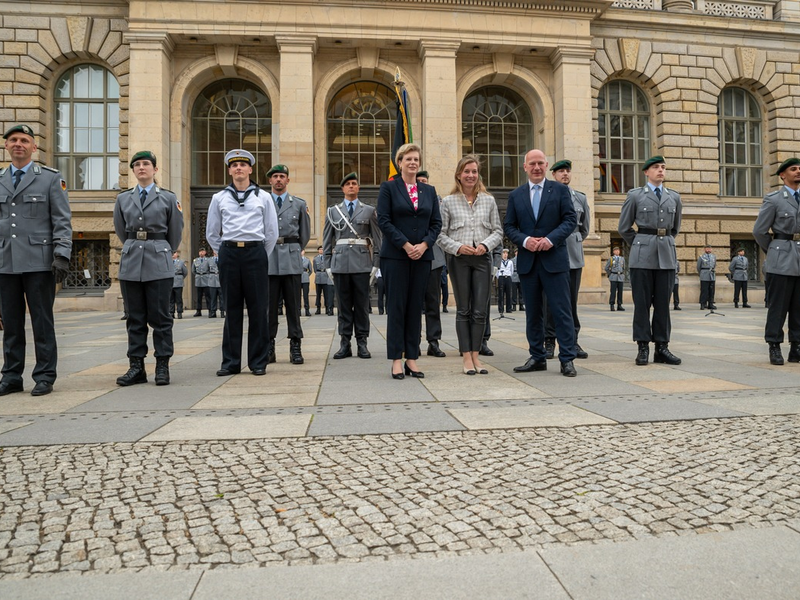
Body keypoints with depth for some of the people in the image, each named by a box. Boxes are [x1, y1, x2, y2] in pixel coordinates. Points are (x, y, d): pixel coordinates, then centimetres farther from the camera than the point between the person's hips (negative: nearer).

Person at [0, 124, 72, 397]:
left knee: (42, 321, -1)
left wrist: (62, 256, -11)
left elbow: (62, 221, -1)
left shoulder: (51, 178, 4)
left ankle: (45, 376, 7)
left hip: (39, 262, -4)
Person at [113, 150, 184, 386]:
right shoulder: (123, 199, 12)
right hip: (130, 264, 3)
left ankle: (162, 367, 5)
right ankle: (136, 367, 10)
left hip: (159, 264, -2)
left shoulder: (168, 198, 5)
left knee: (160, 316, -1)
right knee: (135, 317, 5)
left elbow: (176, 233, 10)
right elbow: (120, 231, 21)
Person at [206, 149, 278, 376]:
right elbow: (212, 233, 15)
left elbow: (272, 232, 9)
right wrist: (225, 254, 11)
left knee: (258, 308, -1)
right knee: (232, 309, 4)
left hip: (255, 253, -1)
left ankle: (258, 361, 7)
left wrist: (260, 256, 8)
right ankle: (231, 362, 10)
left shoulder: (263, 197, 8)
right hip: (228, 254, 1)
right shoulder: (219, 198, 11)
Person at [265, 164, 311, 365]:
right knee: (269, 304, 2)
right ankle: (269, 346, 8)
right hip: (268, 259, 0)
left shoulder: (299, 204, 11)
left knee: (293, 304, 1)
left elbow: (305, 233, 16)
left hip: (291, 260, 0)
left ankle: (295, 347, 5)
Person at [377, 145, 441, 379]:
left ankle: (412, 359, 11)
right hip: (395, 255, -4)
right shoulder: (388, 187, 3)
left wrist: (424, 245, -8)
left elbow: (436, 223, 9)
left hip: (422, 256, 4)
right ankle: (396, 360, 5)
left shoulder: (429, 191, 14)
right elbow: (383, 221, -6)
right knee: (396, 307, -1)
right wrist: (405, 245, -13)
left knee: (416, 308, 5)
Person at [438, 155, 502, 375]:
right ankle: (466, 357, 10)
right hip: (458, 259, -1)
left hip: (483, 258, 2)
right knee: (463, 309, 4)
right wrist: (458, 247, -13)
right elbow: (441, 234, 2)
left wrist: (486, 245, -9)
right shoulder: (448, 202, 4)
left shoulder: (488, 200, 10)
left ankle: (476, 355, 11)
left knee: (480, 310, 1)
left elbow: (498, 231, 9)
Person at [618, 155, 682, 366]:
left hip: (667, 256, 3)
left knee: (663, 303, 4)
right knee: (642, 303, -2)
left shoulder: (674, 197, 14)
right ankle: (643, 347, 4)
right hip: (642, 256, -3)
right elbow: (624, 228, 7)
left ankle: (662, 347, 9)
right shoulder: (635, 195, 4)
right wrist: (640, 245, 10)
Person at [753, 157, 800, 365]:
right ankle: (774, 348, 4)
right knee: (778, 305, -3)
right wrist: (774, 252, 7)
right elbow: (759, 231, 0)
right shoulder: (773, 199, -1)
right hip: (783, 260, -4)